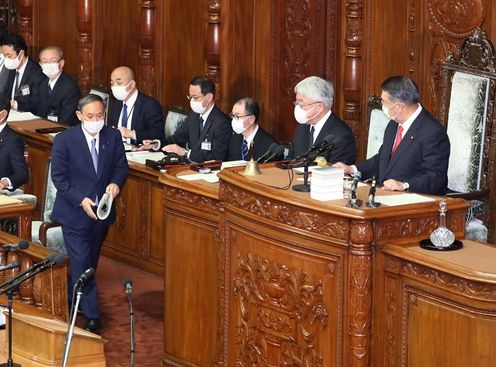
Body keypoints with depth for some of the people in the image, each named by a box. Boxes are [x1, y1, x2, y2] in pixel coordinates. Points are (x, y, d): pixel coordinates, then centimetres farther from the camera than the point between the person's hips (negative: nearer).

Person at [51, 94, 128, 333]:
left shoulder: (113, 137, -3)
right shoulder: (64, 140, -13)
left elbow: (121, 166, 4)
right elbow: (59, 177, -11)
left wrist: (116, 183, -19)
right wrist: (81, 200, -22)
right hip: (74, 212, -4)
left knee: (90, 262, 18)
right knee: (82, 264, -7)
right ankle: (91, 317, -2)